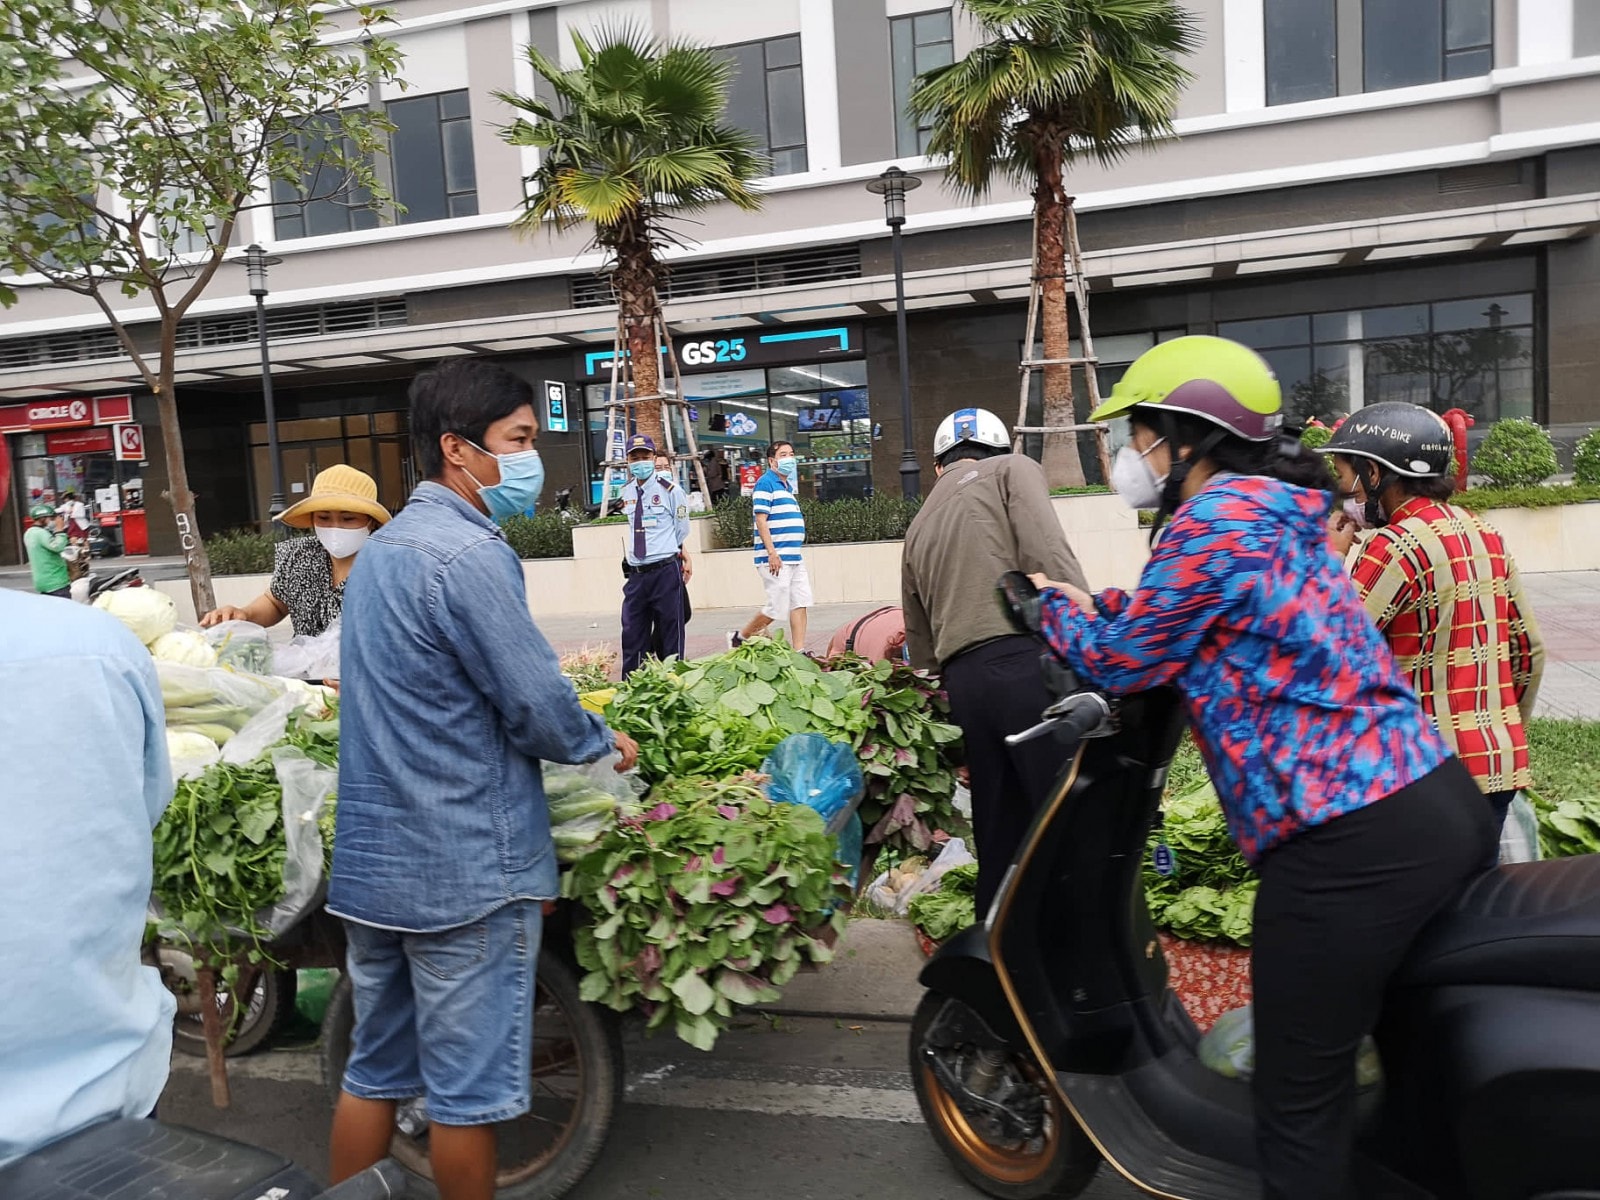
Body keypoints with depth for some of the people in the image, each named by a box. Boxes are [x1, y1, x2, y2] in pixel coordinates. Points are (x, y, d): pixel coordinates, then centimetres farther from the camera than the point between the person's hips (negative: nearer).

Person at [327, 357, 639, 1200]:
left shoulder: (381, 547, 11)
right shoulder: (468, 553, -19)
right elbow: (536, 709, -19)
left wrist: (572, 725, 17)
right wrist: (607, 744, 1)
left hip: (371, 859, 9)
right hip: (465, 869, -9)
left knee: (374, 1072, 20)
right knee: (467, 1088, 7)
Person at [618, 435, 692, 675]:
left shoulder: (669, 490, -5)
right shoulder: (626, 492, 10)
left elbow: (682, 532, 2)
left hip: (665, 572, -5)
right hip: (635, 574, 5)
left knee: (669, 634, 3)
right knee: (632, 636, 8)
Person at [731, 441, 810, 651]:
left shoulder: (788, 486, 19)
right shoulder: (766, 483, -9)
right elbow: (761, 520, -15)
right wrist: (772, 553, -21)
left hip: (795, 558, 9)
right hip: (776, 558, -9)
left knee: (800, 604, 3)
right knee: (777, 608, -6)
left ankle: (799, 651, 6)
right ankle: (739, 638, 12)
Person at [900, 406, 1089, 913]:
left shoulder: (919, 527, 27)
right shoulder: (1013, 469, 10)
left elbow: (920, 646, 29)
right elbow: (1049, 556, -9)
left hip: (963, 681, 6)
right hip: (1027, 661, -6)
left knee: (1001, 833, 14)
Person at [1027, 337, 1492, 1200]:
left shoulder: (1216, 522, -14)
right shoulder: (1277, 515, 15)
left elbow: (1119, 662, -5)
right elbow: (1178, 617, 30)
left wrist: (1056, 609, 11)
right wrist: (1100, 606, 23)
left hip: (1348, 846, -10)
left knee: (1299, 1105, 4)